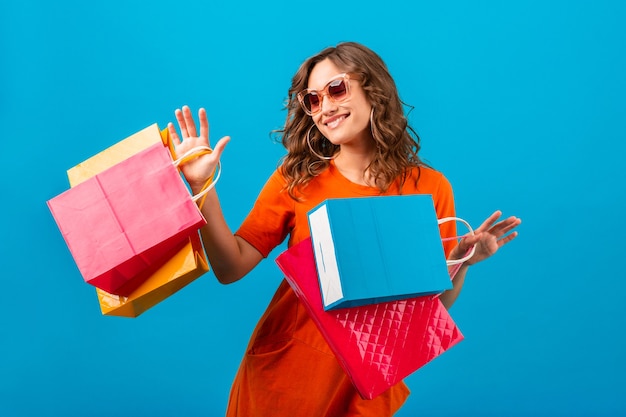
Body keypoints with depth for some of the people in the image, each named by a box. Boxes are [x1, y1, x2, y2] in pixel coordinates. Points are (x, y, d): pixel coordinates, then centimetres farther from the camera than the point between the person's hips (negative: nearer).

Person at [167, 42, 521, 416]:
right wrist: (202, 186, -15)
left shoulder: (429, 188, -5)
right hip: (283, 372, 1)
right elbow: (231, 268, -7)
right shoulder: (296, 178, -2)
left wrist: (461, 262, -18)